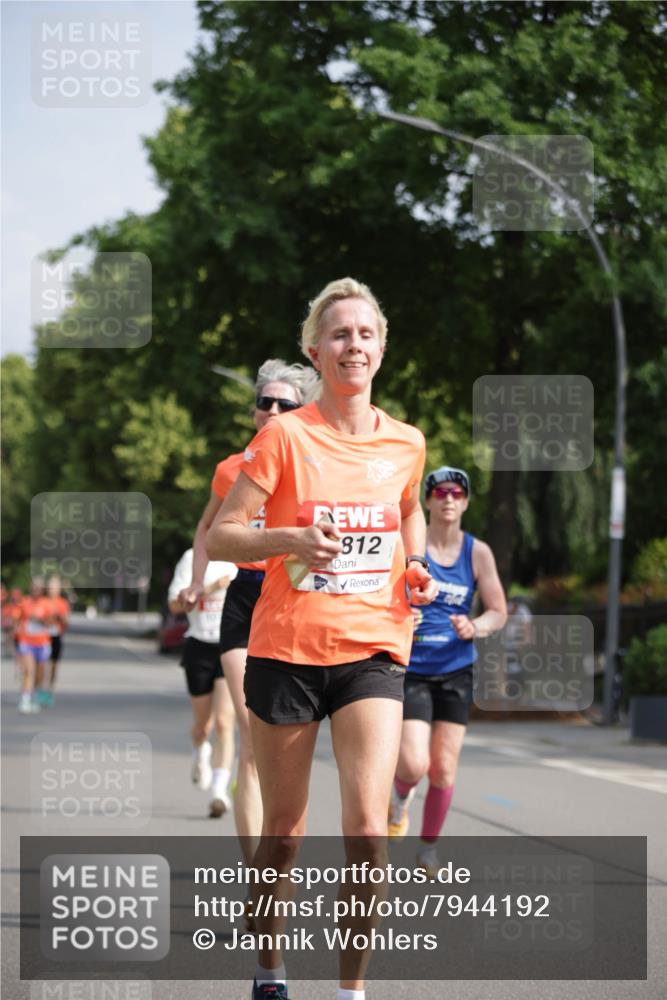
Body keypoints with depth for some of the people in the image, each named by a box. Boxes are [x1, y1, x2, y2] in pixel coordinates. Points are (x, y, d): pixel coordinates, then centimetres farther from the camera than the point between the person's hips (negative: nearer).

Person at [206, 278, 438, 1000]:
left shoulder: (406, 444, 5)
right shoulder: (285, 437, -6)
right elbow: (218, 537, -6)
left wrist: (419, 573, 8)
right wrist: (291, 539, -24)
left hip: (372, 650, 2)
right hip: (286, 650, -2)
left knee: (367, 825, -13)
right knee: (284, 832, 7)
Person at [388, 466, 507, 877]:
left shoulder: (478, 552, 2)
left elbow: (499, 612, 4)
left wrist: (473, 627, -17)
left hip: (456, 672, 2)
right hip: (411, 669, -2)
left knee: (444, 769, 2)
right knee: (414, 765, -15)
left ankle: (430, 847, 22)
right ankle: (400, 800, 22)